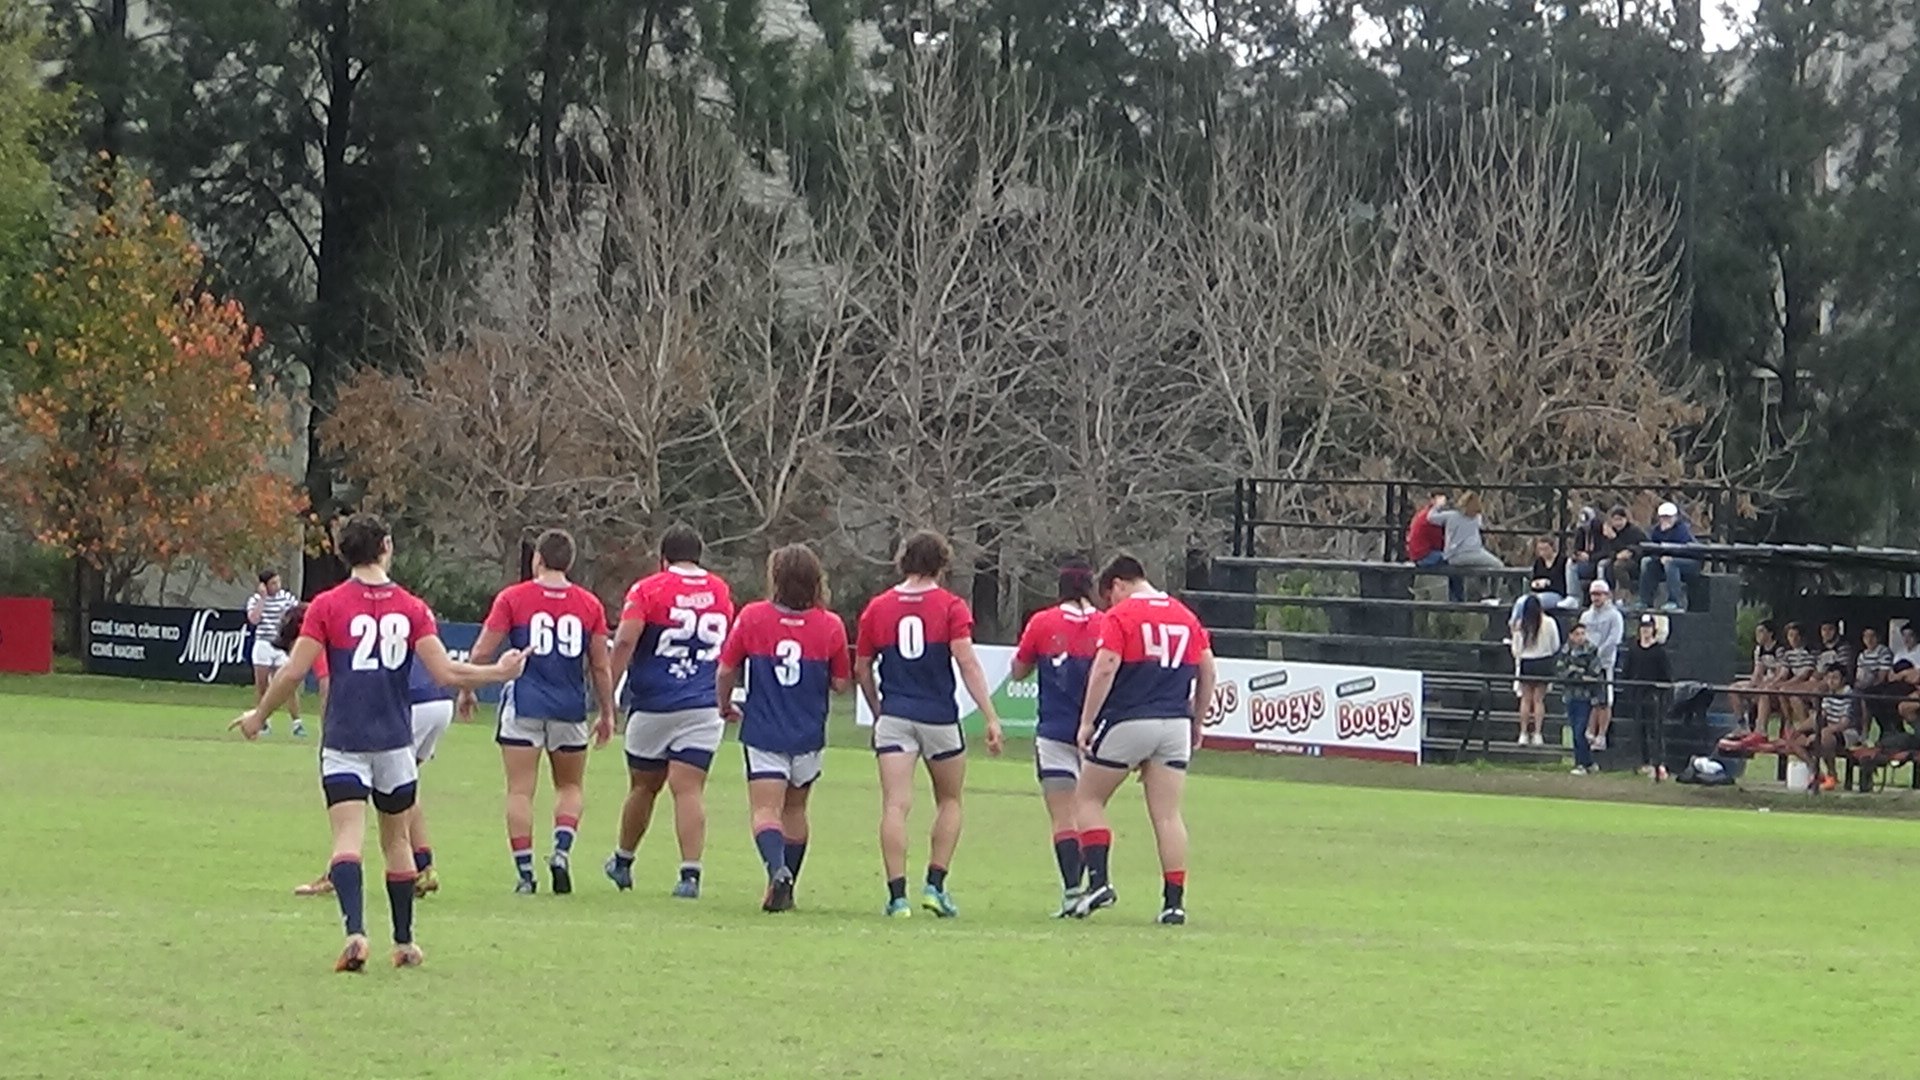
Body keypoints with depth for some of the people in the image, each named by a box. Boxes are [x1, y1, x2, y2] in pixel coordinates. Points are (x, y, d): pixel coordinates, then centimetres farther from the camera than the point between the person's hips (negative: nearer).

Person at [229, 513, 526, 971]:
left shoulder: (327, 606, -5)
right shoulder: (412, 609, 0)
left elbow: (293, 672, -6)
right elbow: (445, 673, -5)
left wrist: (259, 715, 9)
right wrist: (498, 673, 10)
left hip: (343, 740, -2)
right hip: (395, 742, 2)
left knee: (348, 836, -9)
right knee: (396, 838, 16)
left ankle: (355, 932, -29)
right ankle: (404, 943, 22)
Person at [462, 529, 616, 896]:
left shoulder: (513, 598, -2)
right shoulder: (590, 605, 3)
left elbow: (482, 652, -3)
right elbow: (600, 667, 5)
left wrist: (467, 692, 12)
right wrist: (607, 714, 15)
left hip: (524, 706, -2)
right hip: (570, 709, 2)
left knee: (520, 792, 2)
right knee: (569, 786, 18)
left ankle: (525, 873, -4)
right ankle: (562, 851, -4)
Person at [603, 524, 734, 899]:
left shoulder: (648, 590, -5)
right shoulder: (721, 592, 8)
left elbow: (625, 642, -15)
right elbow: (729, 650, 19)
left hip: (653, 705, -2)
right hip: (703, 709, 2)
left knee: (643, 787, 14)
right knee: (689, 789, -5)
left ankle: (623, 862, 32)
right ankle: (690, 872, -18)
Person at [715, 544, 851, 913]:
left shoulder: (752, 618, -7)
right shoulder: (830, 626, -5)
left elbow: (726, 671, 0)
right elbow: (841, 684, 1)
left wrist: (725, 706, 20)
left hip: (763, 732, -2)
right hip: (809, 735, 2)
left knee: (766, 810, -7)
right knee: (795, 808, 19)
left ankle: (778, 869, -32)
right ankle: (786, 887, 25)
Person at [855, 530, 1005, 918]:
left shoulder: (877, 608, 5)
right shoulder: (951, 607, -4)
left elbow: (862, 668, 11)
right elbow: (967, 663, -12)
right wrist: (991, 718, -12)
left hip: (894, 717, 1)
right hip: (940, 718, -1)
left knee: (896, 805, -4)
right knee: (949, 802, 17)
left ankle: (897, 894, -13)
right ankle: (935, 884, 8)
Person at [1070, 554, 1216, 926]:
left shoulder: (1120, 616, -5)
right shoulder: (1186, 616, 12)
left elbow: (1104, 670, -13)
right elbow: (1207, 672, 14)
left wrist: (1087, 722, -9)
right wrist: (1198, 724, 22)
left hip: (1127, 722, -5)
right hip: (1175, 724, 5)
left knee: (1088, 799, 10)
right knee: (1168, 814, 4)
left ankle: (1098, 879, -3)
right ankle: (1174, 900, -2)